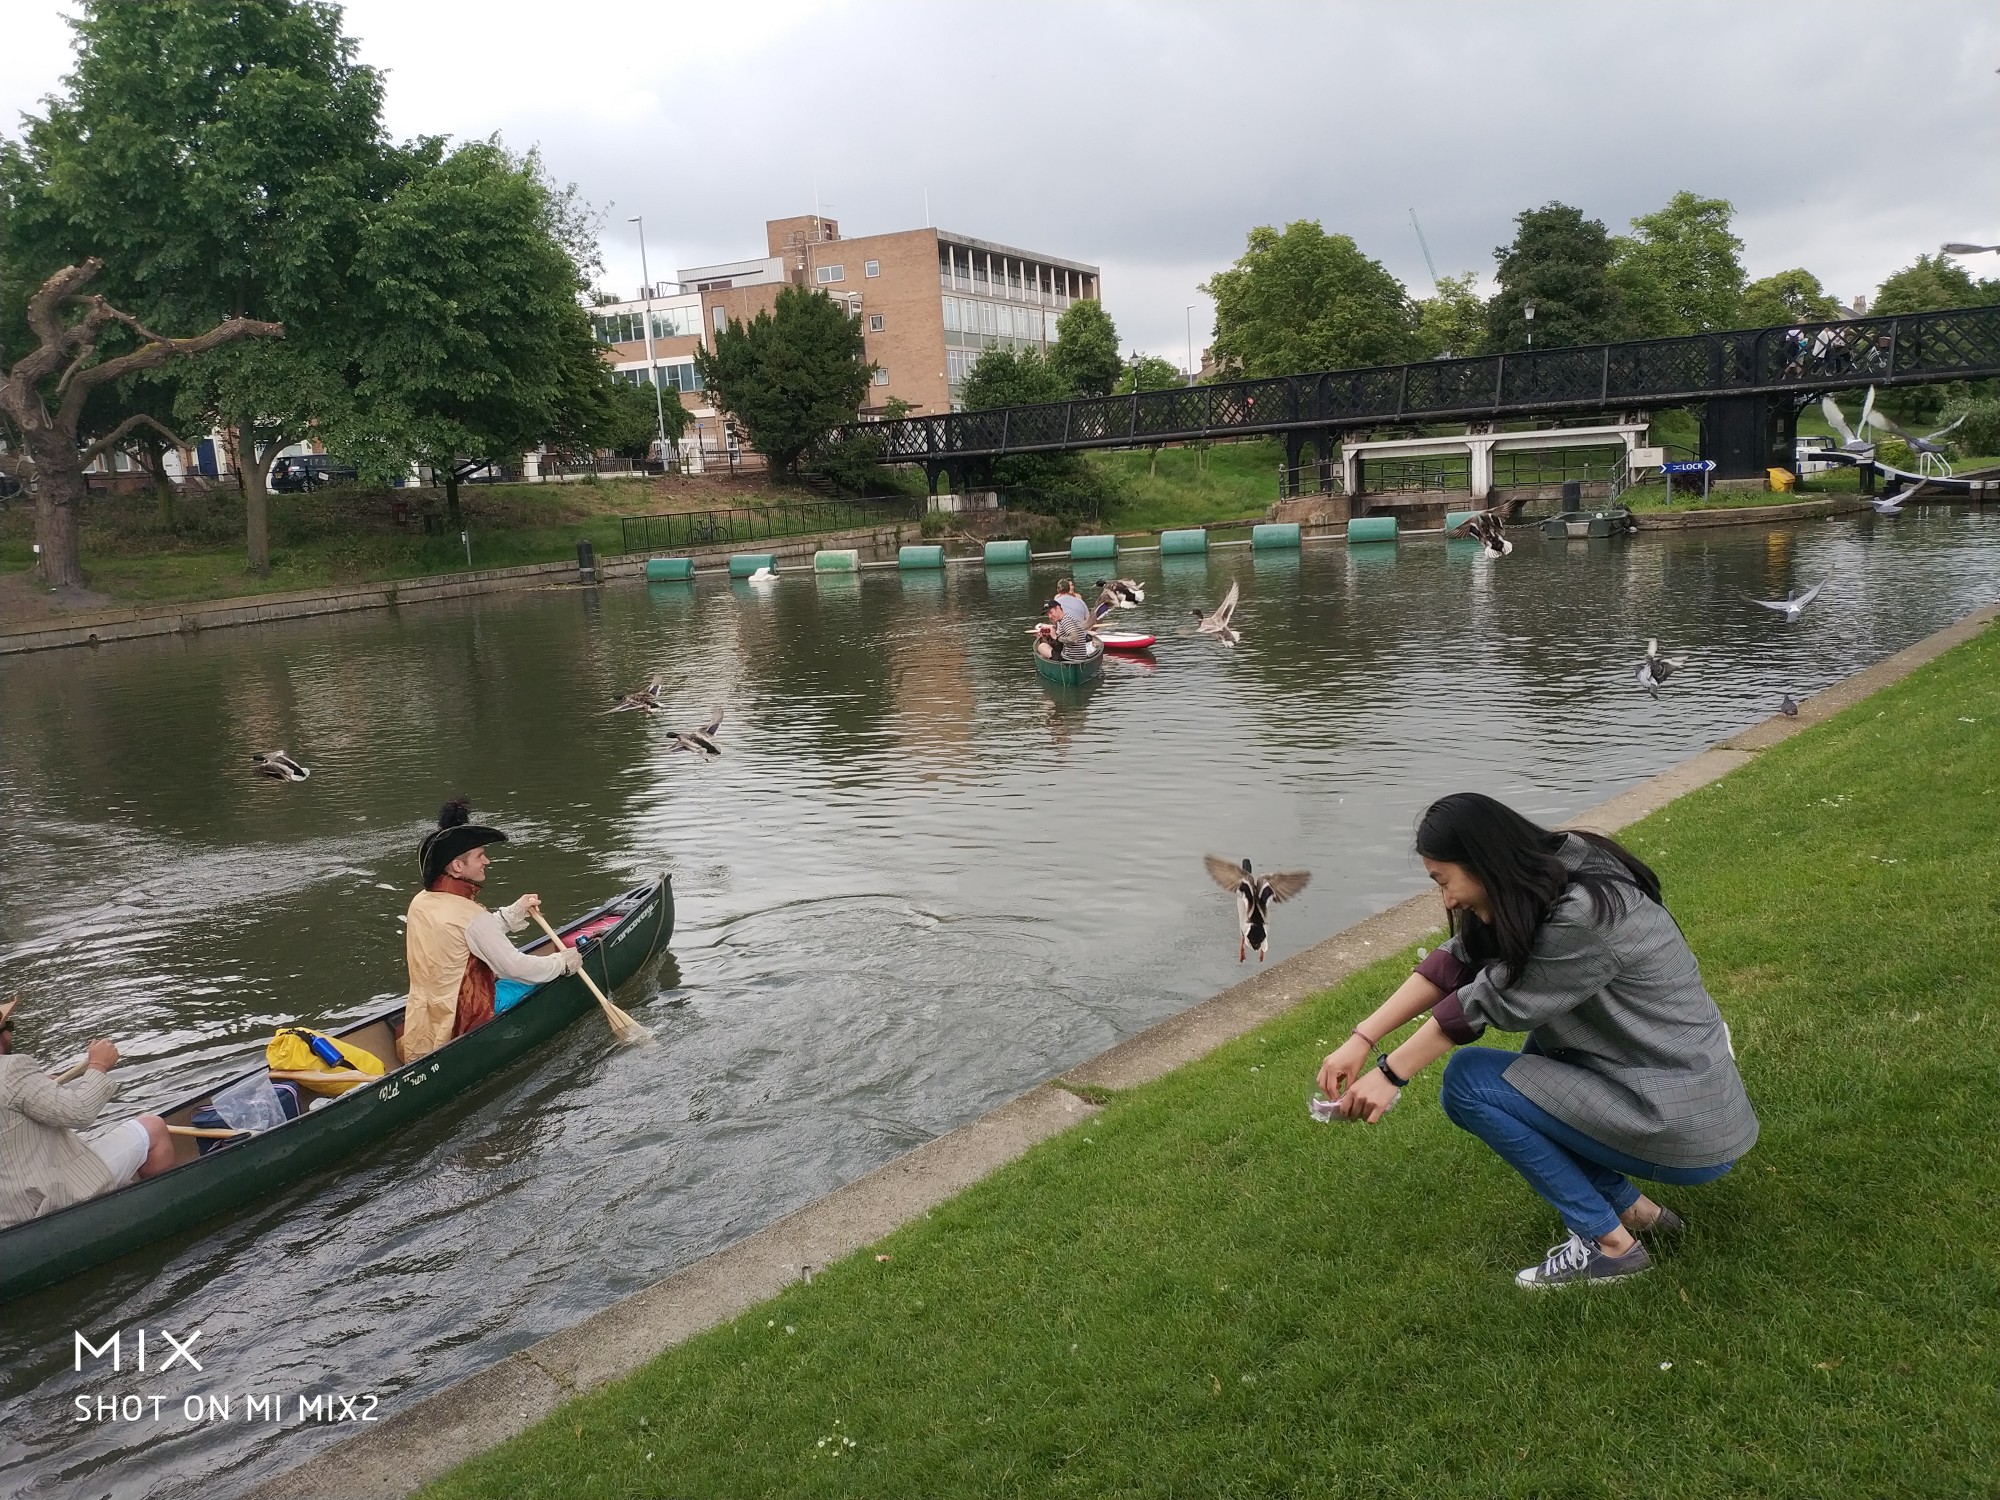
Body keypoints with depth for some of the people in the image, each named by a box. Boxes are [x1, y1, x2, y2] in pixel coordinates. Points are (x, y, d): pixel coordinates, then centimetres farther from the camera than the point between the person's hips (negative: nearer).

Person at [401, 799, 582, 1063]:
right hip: (461, 1030, -8)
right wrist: (563, 962, -3)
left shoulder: (420, 902, 2)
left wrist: (515, 912, 16)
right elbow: (515, 967, -18)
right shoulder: (471, 917, -23)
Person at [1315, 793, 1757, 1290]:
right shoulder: (1549, 879, 1)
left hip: (1688, 1133, -9)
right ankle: (1633, 1209, 16)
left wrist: (1390, 1074, -8)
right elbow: (1455, 961, 0)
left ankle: (1609, 1243, -2)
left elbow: (1493, 1002, -17)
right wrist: (1361, 1040, -7)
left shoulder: (1583, 914, -25)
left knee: (1468, 1080, -10)